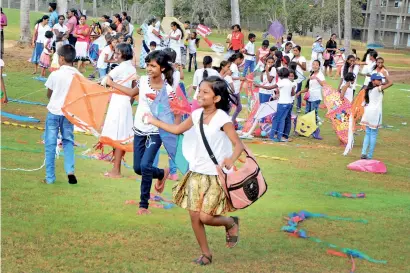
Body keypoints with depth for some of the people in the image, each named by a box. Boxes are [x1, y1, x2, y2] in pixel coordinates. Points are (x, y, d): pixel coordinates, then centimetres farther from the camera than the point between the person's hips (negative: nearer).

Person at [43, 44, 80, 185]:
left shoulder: (55, 74, -11)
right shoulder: (78, 76, -4)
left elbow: (49, 94, 1)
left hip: (54, 112, -3)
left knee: (50, 144, 6)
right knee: (68, 141, 17)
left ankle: (50, 177, 7)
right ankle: (70, 170, -1)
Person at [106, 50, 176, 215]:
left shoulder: (167, 90, -17)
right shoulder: (143, 80, -3)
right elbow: (132, 93, 19)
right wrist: (112, 84, 20)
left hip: (155, 133, -6)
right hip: (139, 130, 6)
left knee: (145, 165, -21)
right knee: (138, 168, 11)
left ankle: (144, 205, 0)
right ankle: (162, 173, 42)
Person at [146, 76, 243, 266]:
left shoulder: (222, 119, -16)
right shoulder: (197, 115, 2)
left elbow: (238, 144, -19)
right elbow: (177, 129, 17)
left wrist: (231, 159, -38)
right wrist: (154, 121, 18)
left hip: (216, 175, -6)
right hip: (196, 173, 6)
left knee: (206, 217, -10)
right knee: (194, 215, 3)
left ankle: (231, 223, 22)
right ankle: (205, 253, 19)